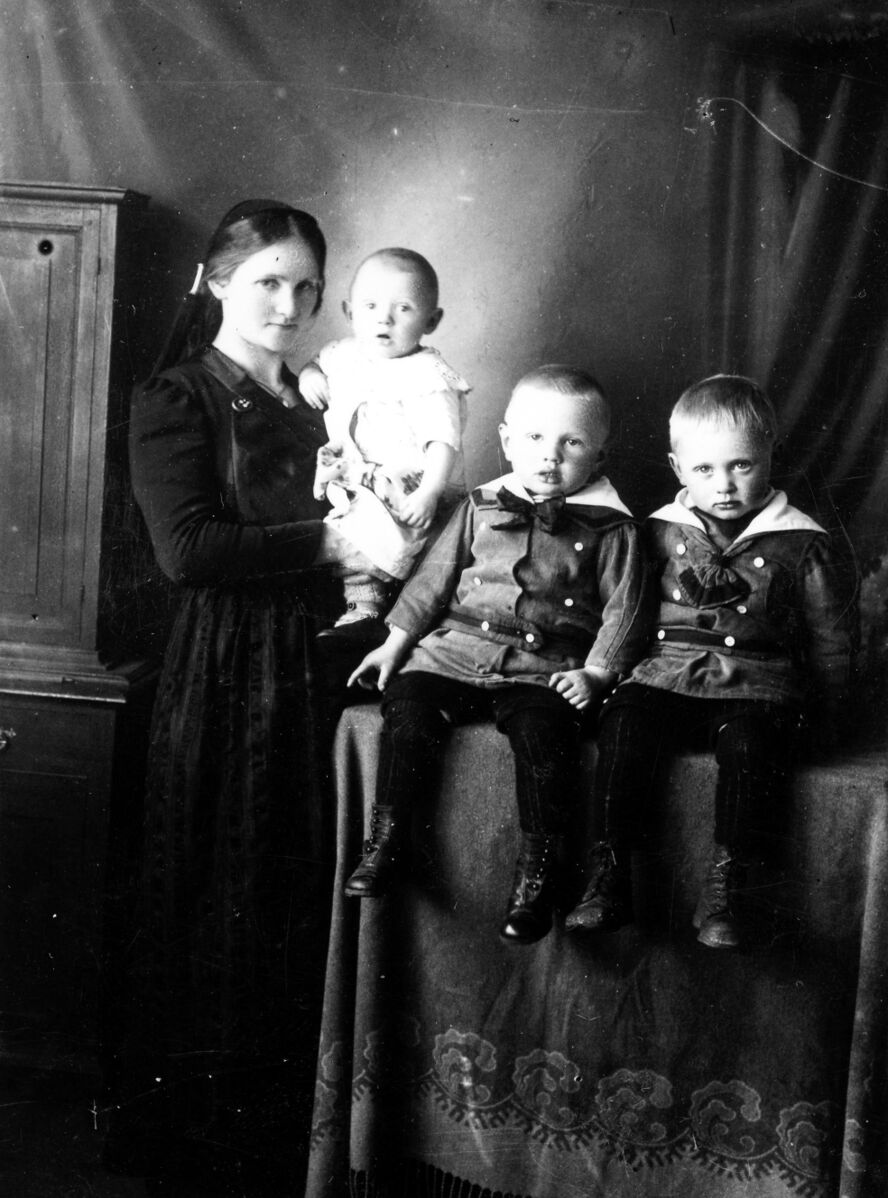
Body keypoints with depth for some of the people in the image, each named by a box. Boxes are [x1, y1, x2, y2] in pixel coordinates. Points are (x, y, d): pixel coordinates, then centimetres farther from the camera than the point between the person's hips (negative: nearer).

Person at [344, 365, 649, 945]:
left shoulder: (610, 527, 4)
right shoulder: (481, 508, 13)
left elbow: (621, 609, 3)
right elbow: (433, 580, 15)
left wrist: (596, 673, -9)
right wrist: (396, 643, 11)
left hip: (547, 669, -3)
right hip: (457, 651, 3)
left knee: (542, 728, -30)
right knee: (408, 701, -20)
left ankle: (537, 865, -18)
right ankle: (387, 834, -8)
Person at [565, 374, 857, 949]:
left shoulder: (801, 544, 3)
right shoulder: (662, 531, 10)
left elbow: (831, 636, 10)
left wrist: (825, 708, 9)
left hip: (755, 685, -2)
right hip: (666, 675, 2)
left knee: (749, 744, -32)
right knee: (623, 723, -26)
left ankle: (723, 890, -22)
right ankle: (608, 876, -22)